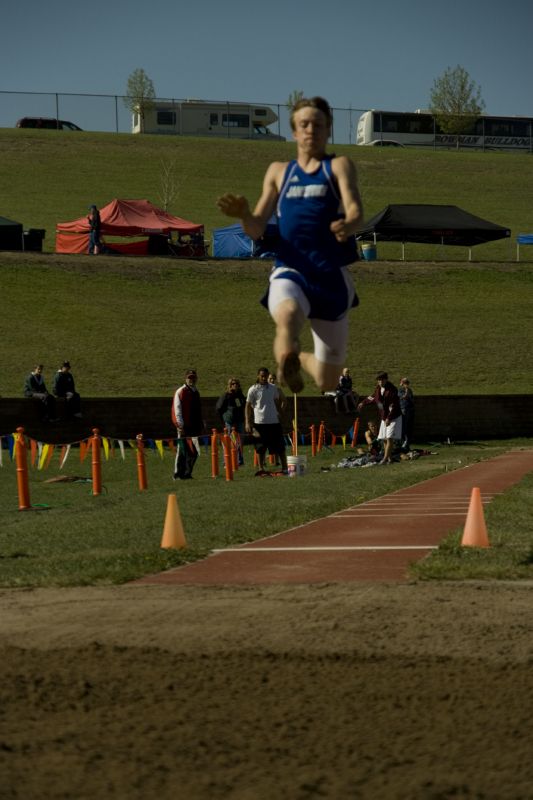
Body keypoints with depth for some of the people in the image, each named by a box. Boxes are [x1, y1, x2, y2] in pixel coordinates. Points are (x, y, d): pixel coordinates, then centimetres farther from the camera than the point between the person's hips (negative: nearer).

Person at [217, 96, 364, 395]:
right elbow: (257, 230, 12)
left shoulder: (339, 166, 8)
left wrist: (348, 225, -35)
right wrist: (244, 214, -12)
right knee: (288, 315, -41)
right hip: (290, 271, 1)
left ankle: (300, 360, 43)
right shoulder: (278, 171, 16)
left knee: (327, 383, 11)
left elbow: (356, 213, -10)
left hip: (332, 274, 0)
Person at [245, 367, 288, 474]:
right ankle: (261, 468, 10)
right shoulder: (253, 390, -3)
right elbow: (248, 406, -2)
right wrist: (247, 423, -8)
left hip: (274, 421, 3)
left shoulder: (273, 388, 8)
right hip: (260, 422, -3)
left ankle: (285, 468, 7)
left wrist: (280, 415, 16)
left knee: (280, 446, 3)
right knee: (261, 448, 2)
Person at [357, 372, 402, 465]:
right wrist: (363, 403, 32)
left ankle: (385, 458, -17)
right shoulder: (378, 388, 4)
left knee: (390, 438, -14)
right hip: (384, 418, 8)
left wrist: (389, 418, -30)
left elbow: (393, 406, -24)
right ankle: (389, 458, 12)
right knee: (384, 439, 6)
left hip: (394, 418, -8)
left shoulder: (392, 390, -19)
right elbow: (373, 397, 26)